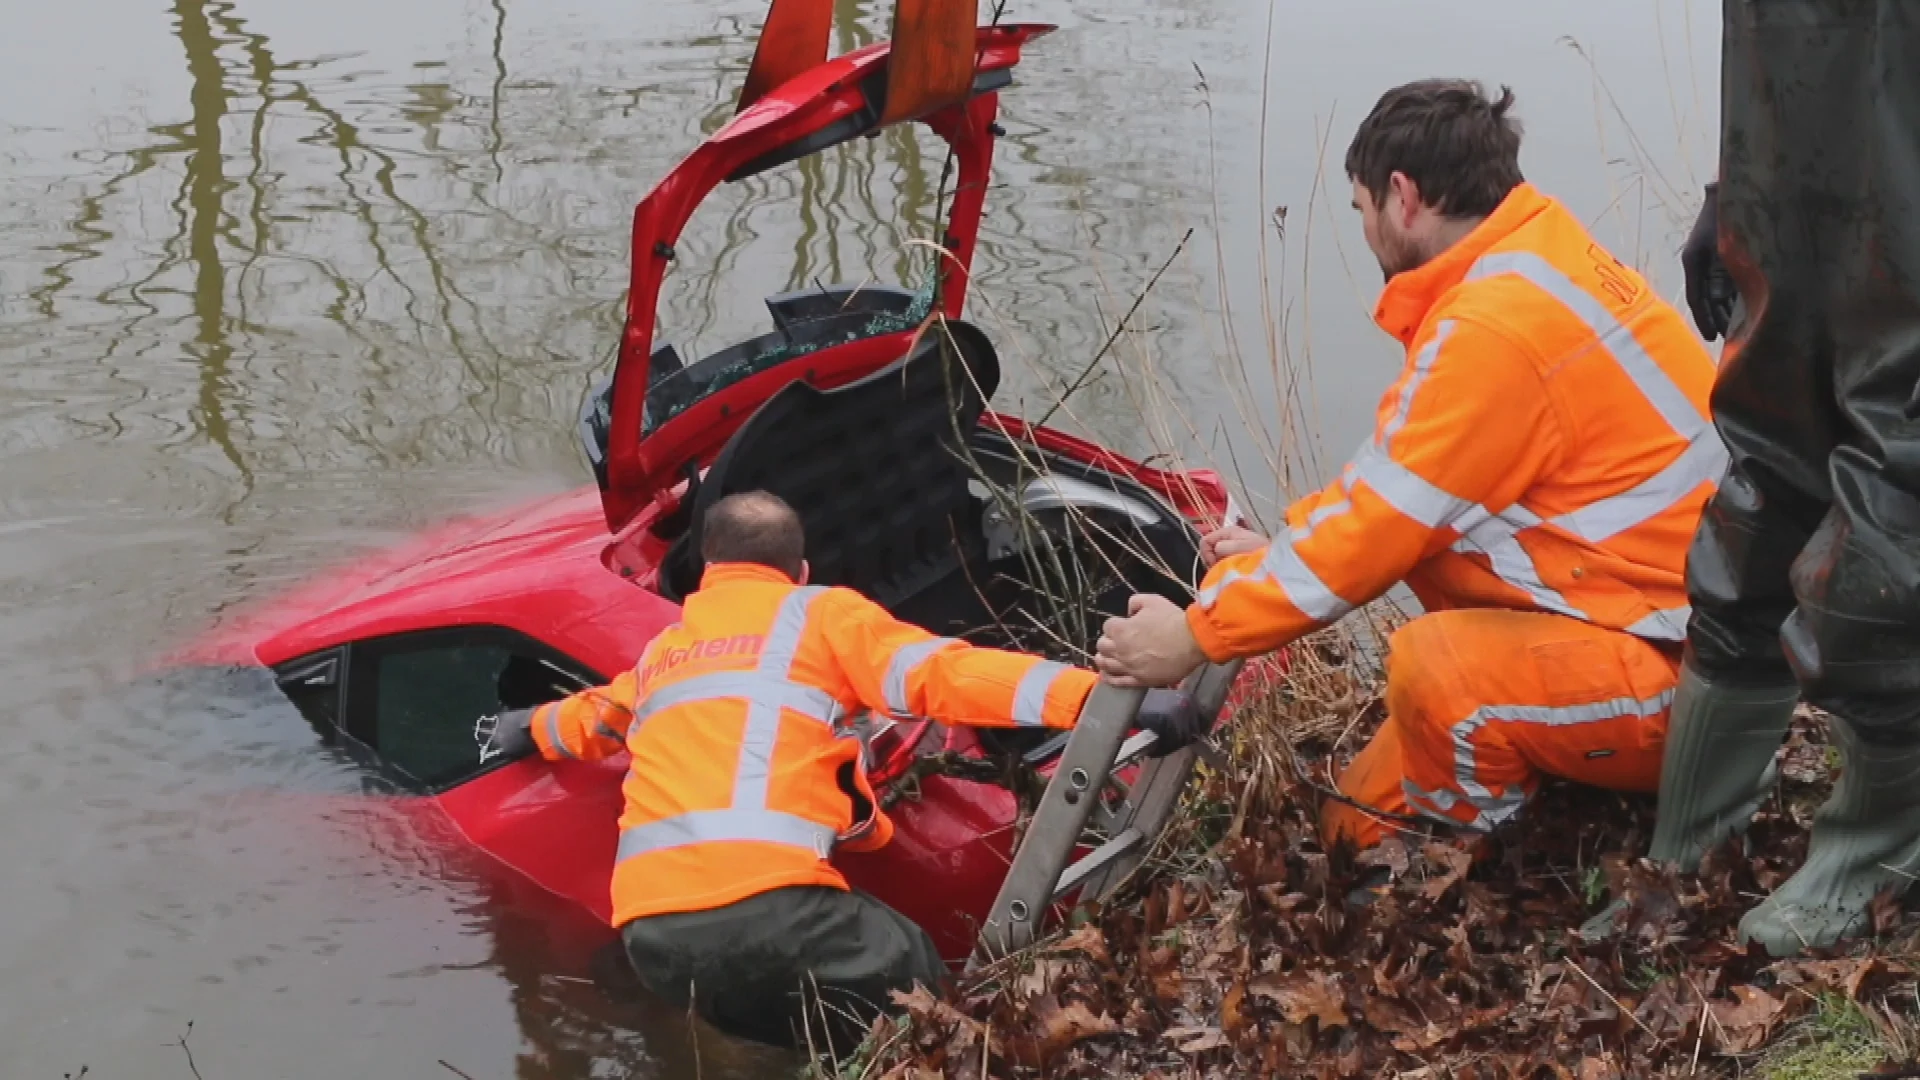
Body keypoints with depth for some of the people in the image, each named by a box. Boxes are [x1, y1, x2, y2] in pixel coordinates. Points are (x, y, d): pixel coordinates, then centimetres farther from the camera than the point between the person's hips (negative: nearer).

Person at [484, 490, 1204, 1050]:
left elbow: (592, 717, 52)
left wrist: (533, 728, 74)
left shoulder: (661, 652, 31)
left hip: (651, 932, 6)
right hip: (766, 905, -6)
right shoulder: (820, 614, 15)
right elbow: (943, 672, 0)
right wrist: (1100, 698, -9)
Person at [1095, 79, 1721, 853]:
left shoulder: (1496, 326, -22)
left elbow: (1381, 525, -18)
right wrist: (1281, 547, 18)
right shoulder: (1537, 262, 8)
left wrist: (1195, 634, -9)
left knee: (1435, 667, -30)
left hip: (1682, 671, -10)